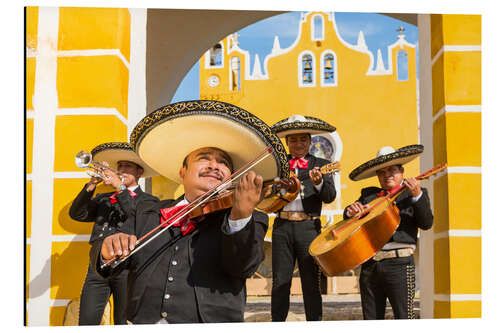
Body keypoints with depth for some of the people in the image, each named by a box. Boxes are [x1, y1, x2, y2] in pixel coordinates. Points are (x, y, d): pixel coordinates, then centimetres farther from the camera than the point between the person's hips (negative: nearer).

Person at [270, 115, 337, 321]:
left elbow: (330, 196, -5)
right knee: (280, 281, 4)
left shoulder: (321, 165, 9)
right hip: (282, 226, 2)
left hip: (308, 226, -1)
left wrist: (318, 182, -24)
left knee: (311, 282, 0)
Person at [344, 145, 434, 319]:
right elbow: (349, 219, 18)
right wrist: (351, 211, -5)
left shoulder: (417, 194, 10)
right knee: (371, 319, 7)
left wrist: (417, 195, -17)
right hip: (369, 265, 4)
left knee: (404, 317, -5)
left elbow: (426, 223, -4)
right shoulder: (369, 194, 19)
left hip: (399, 264, -4)